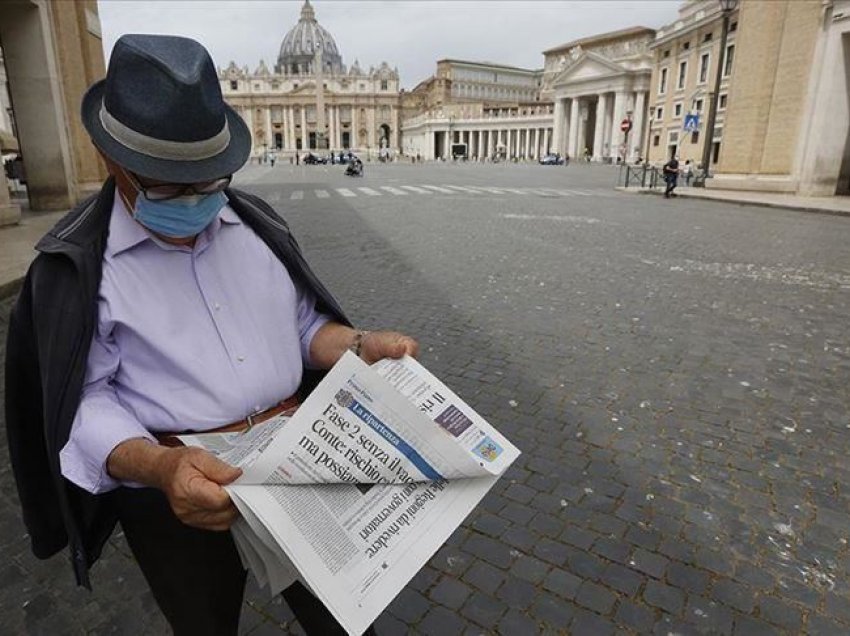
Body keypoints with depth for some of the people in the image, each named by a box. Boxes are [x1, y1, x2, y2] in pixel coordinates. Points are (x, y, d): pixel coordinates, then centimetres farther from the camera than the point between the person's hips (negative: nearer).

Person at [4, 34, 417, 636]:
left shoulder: (257, 222, 2)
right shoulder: (78, 265, -10)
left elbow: (303, 323, 7)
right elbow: (86, 404, -12)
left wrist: (361, 347, -13)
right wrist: (156, 466, -30)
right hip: (174, 495, -2)